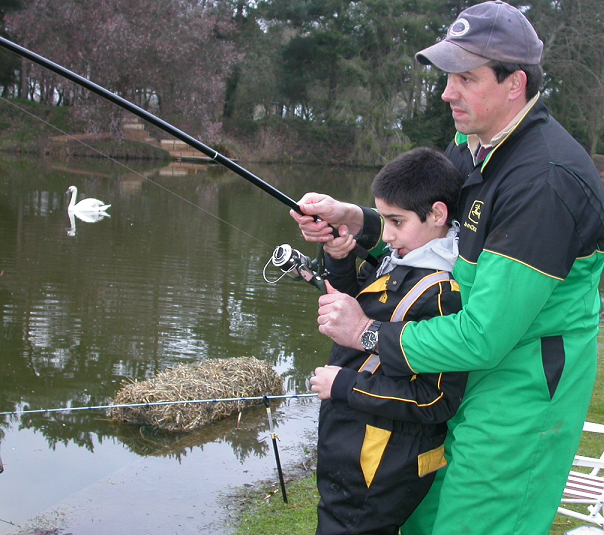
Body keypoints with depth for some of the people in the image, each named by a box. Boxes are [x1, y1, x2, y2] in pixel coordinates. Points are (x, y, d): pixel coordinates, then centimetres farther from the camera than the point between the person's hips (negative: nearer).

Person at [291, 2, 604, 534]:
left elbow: (484, 337, -30)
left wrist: (366, 332, -19)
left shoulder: (546, 180, -29)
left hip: (522, 387, -9)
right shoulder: (471, 143, 2)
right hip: (469, 373, 9)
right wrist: (354, 220, -6)